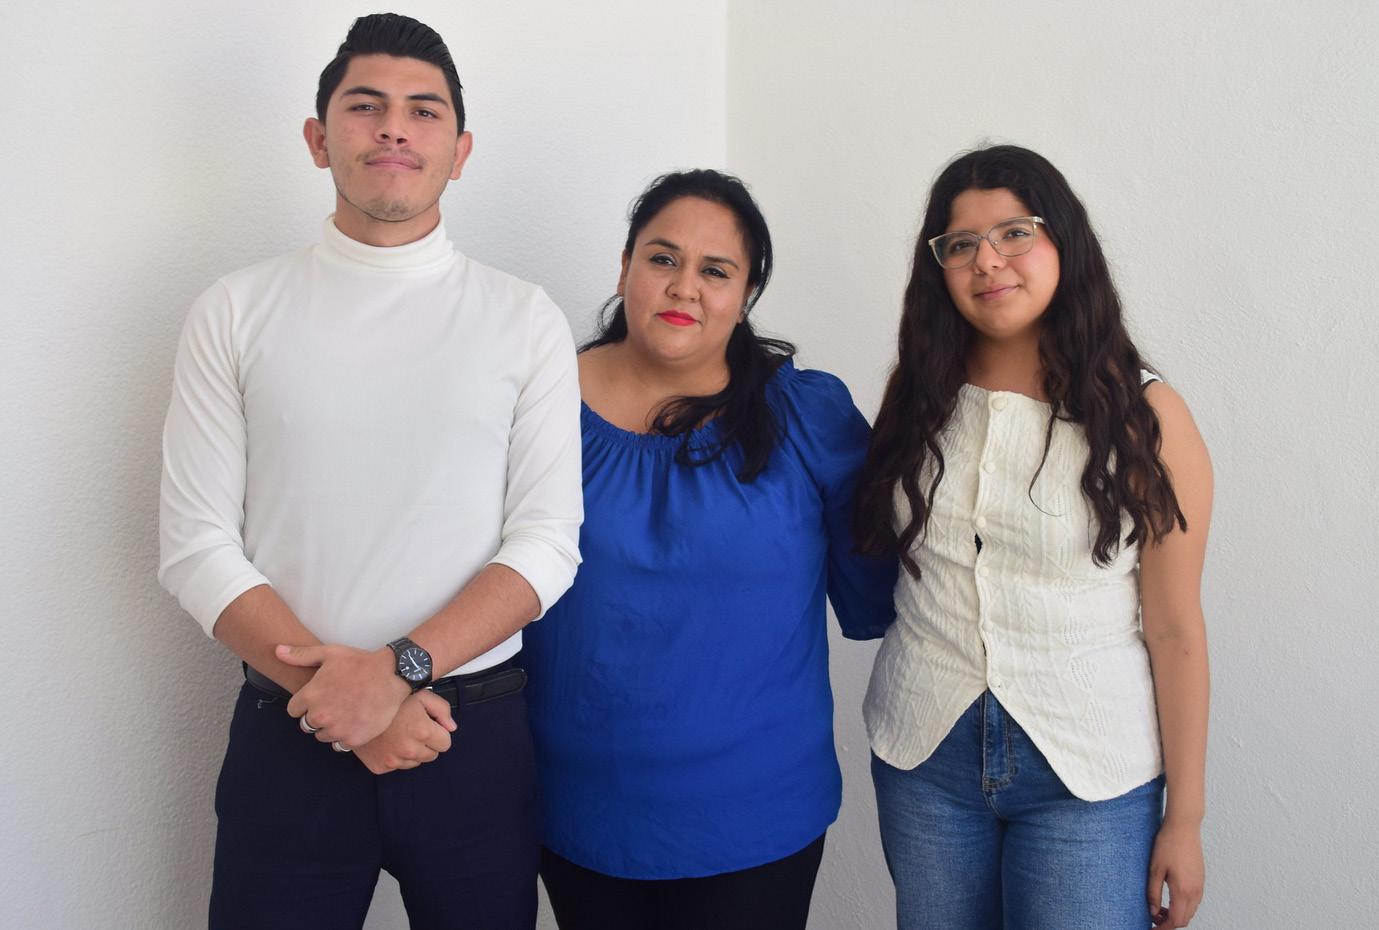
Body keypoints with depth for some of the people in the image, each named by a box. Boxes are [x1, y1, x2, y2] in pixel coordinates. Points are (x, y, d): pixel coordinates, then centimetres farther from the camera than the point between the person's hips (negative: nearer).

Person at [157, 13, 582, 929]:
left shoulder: (524, 319, 0)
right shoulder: (236, 312, 1)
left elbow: (547, 541, -5)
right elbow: (197, 545, -3)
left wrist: (398, 669, -17)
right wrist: (334, 686, -13)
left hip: (478, 739, 0)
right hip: (289, 737, 0)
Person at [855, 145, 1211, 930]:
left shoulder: (1146, 417, -9)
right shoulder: (921, 393, 1)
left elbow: (1175, 630, -8)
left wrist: (1186, 817, -6)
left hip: (1088, 776, -3)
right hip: (924, 751, 3)